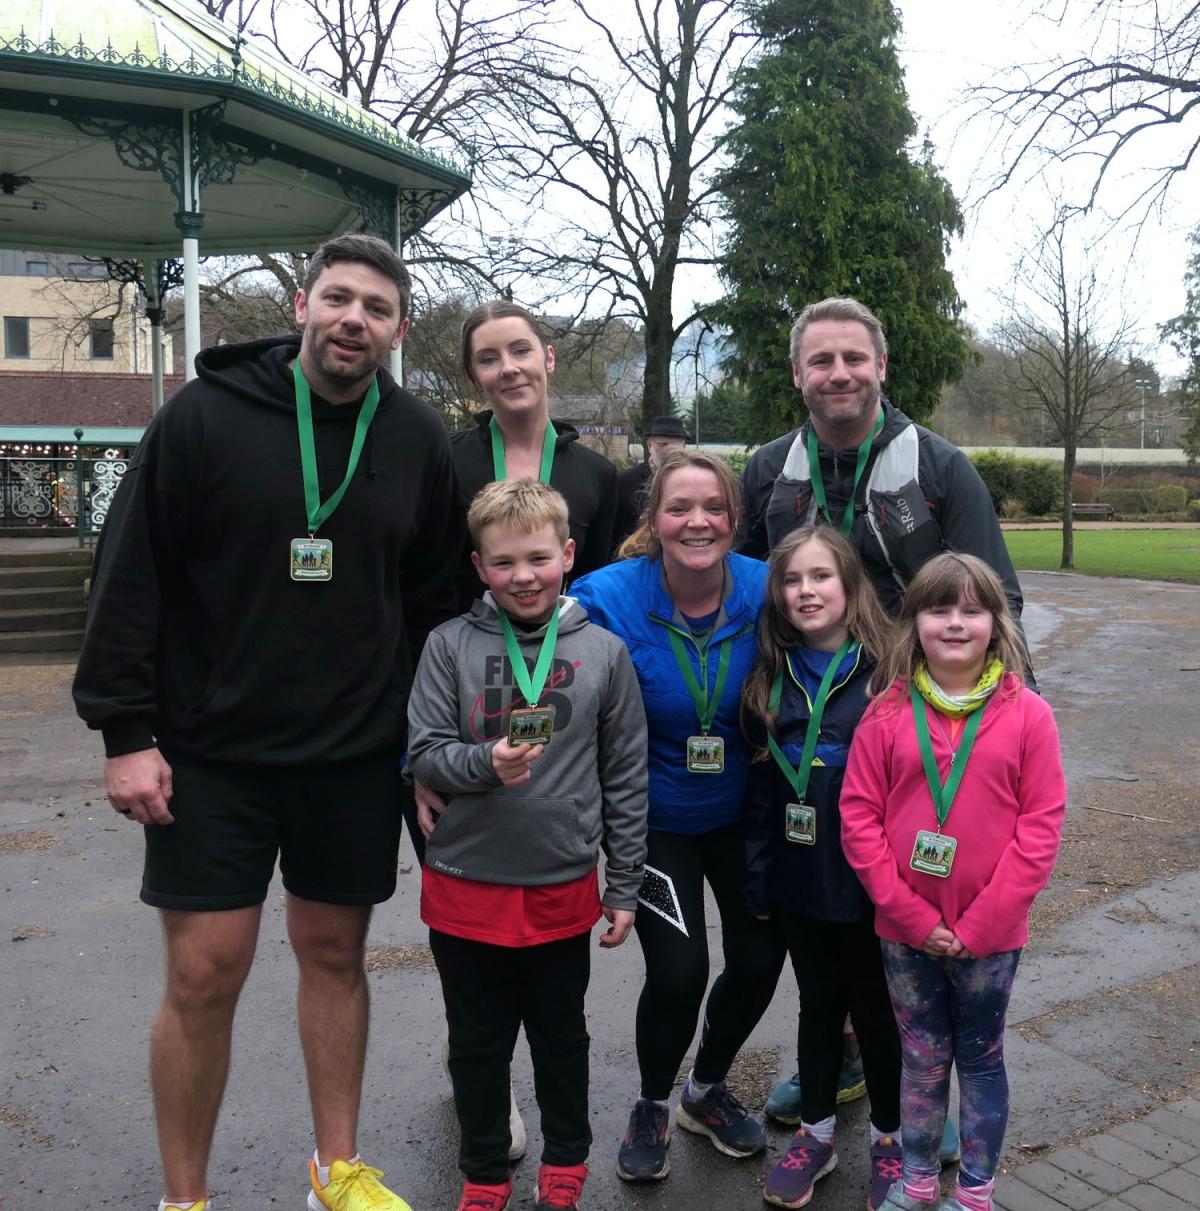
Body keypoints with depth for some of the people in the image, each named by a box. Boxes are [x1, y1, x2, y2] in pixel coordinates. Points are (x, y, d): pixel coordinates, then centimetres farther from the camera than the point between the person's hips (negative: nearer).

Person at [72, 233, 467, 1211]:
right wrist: (127, 733, -10)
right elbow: (129, 575, -6)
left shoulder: (419, 440, 2)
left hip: (356, 757, 3)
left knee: (337, 954, 14)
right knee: (204, 974, 3)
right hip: (210, 754, -2)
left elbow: (437, 601, 7)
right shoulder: (206, 415, -6)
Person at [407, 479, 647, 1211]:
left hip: (563, 888, 0)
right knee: (478, 1041, 16)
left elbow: (627, 777, 0)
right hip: (466, 886, 0)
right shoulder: (451, 644, -6)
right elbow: (425, 753, -5)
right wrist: (485, 762, -25)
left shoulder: (604, 651, -5)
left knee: (562, 1035, 18)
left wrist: (624, 888, 3)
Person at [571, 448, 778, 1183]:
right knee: (678, 972, -10)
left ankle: (707, 1090, 37)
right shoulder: (610, 599, -21)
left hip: (742, 812, 3)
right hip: (656, 818, -3)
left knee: (759, 959, 5)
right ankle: (652, 1107, 24)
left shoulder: (764, 591, -15)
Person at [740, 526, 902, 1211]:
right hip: (798, 880, 4)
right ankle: (817, 1135, 37)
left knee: (876, 1011, 14)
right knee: (817, 1007, 19)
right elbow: (760, 787, 5)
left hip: (867, 884, -3)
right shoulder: (771, 680, 1)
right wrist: (757, 879, 6)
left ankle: (890, 1140, 35)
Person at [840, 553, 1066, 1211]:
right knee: (921, 1059, 17)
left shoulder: (1027, 714, -8)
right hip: (905, 933, 1)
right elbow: (858, 816, -6)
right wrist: (914, 916, -11)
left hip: (990, 934, -1)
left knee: (980, 1059, 16)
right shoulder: (887, 714, -6)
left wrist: (976, 925, -12)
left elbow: (1041, 827, -9)